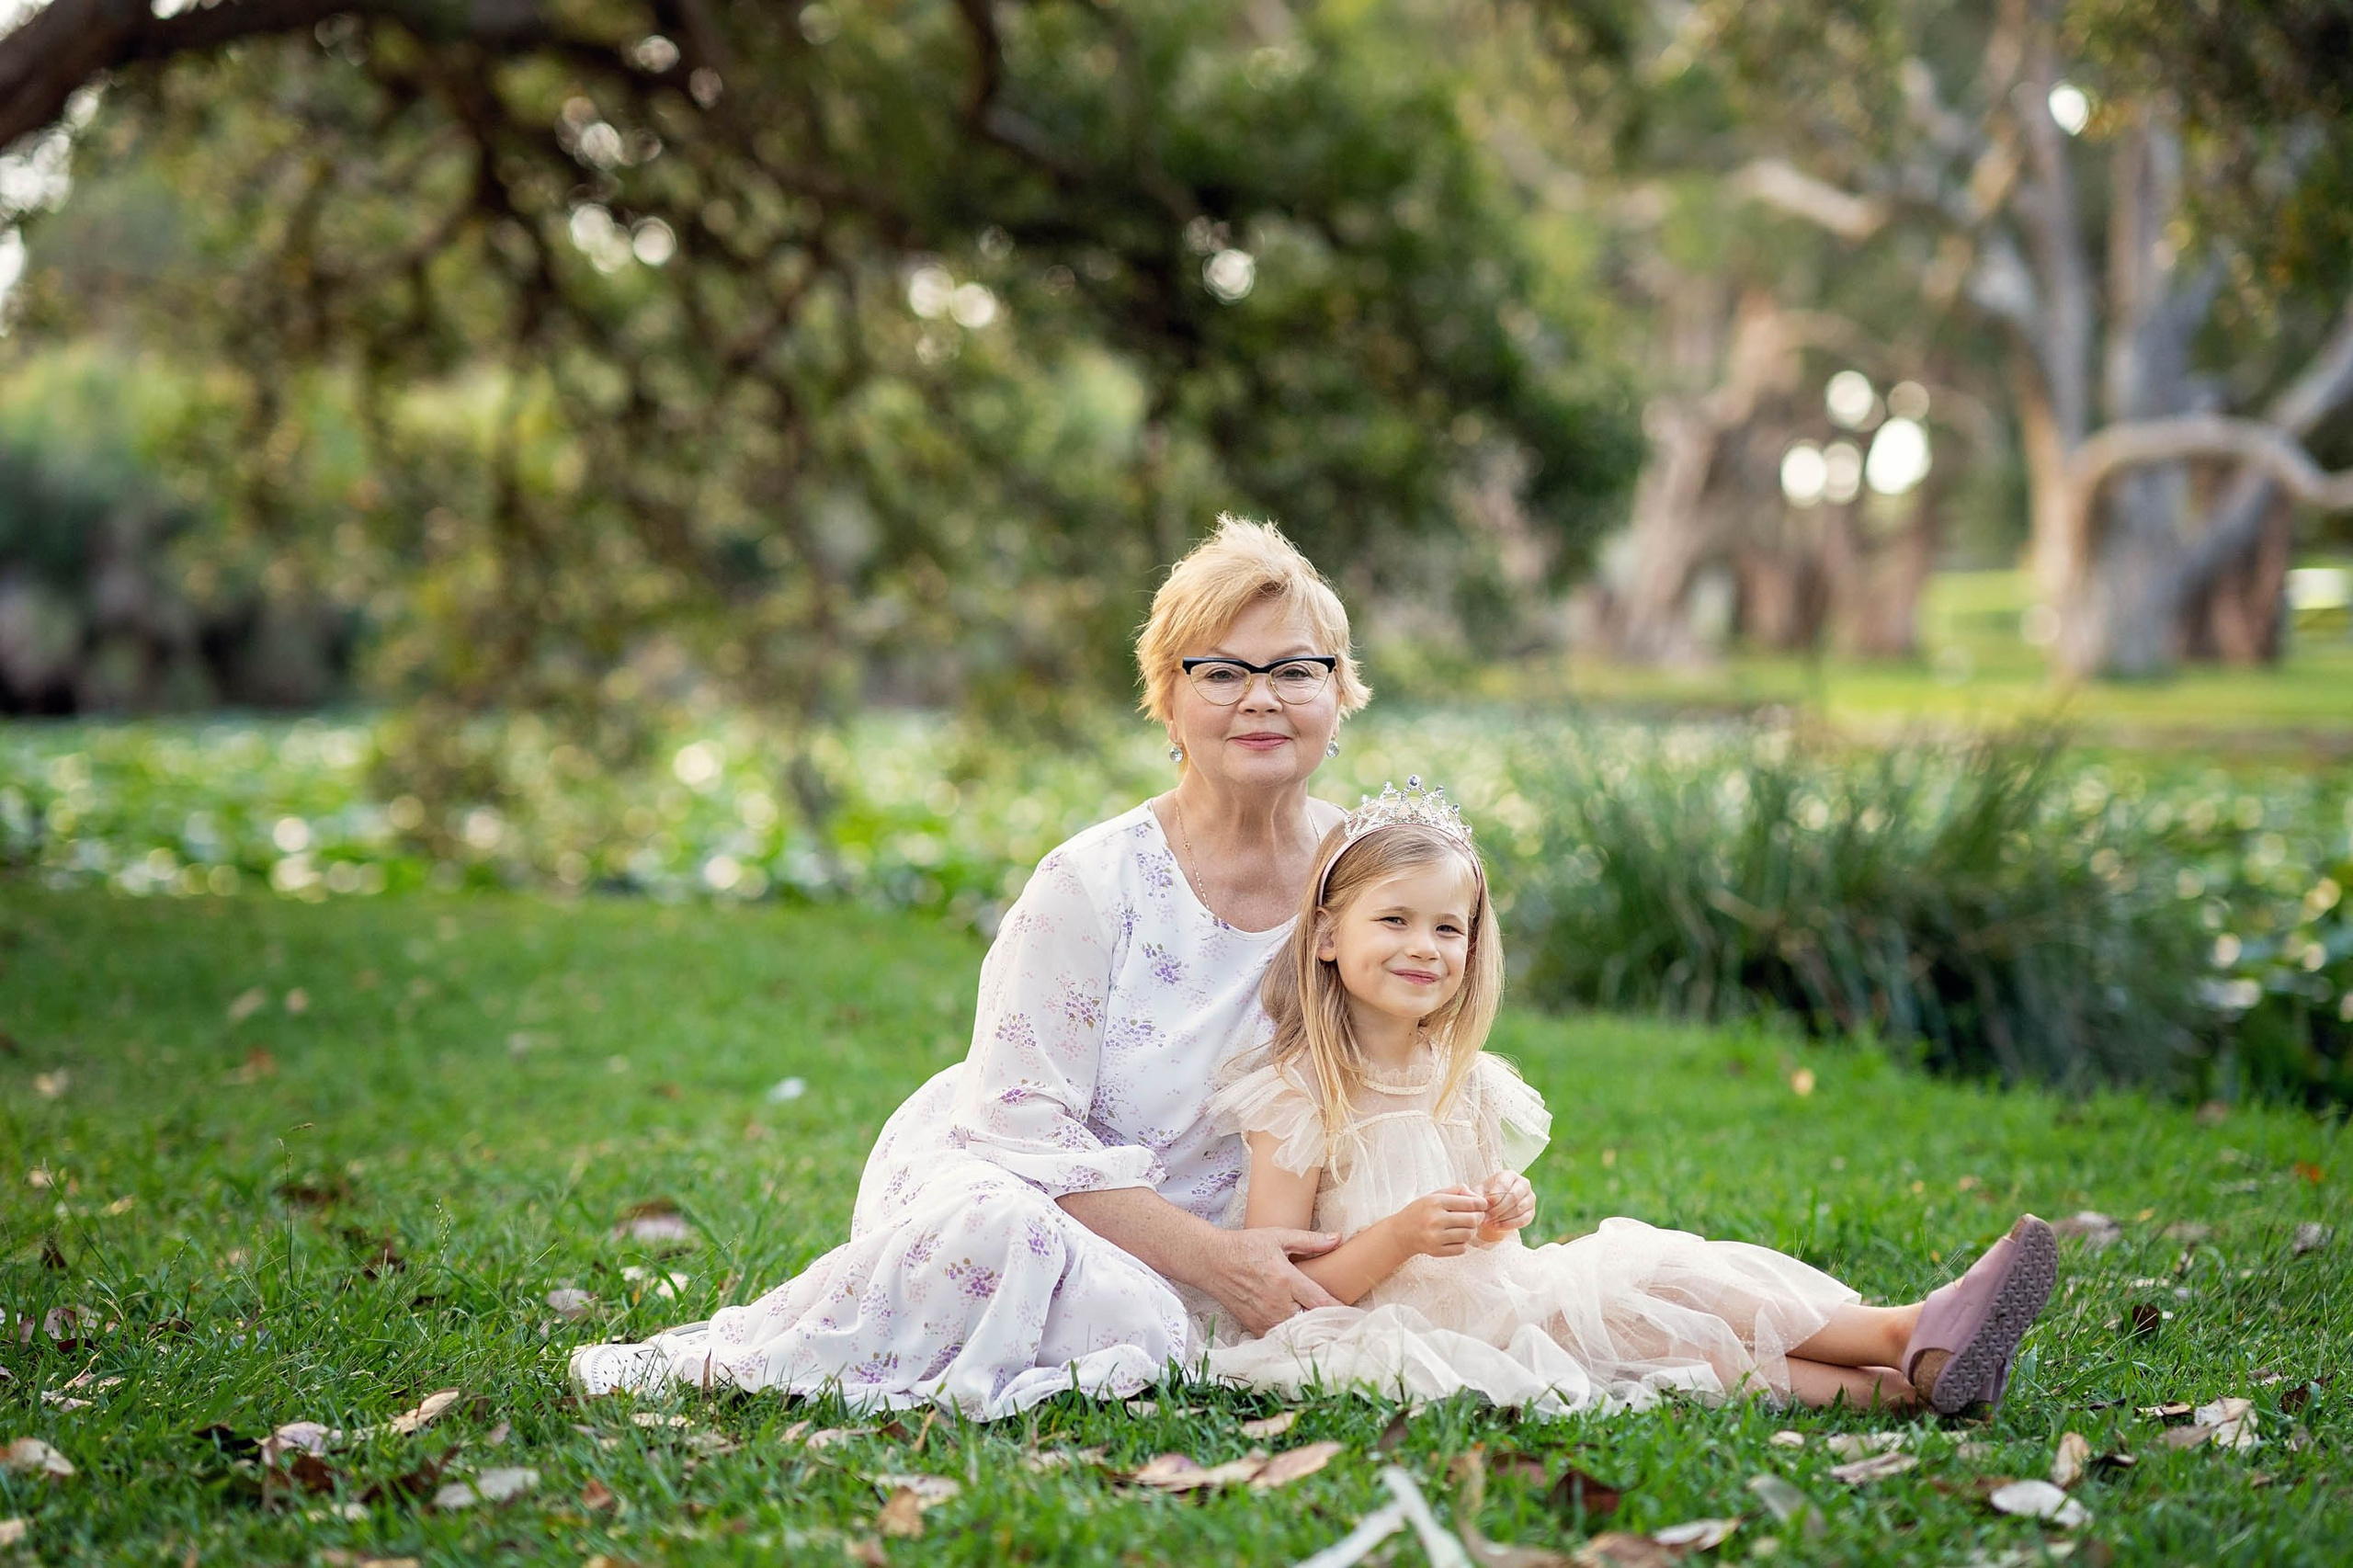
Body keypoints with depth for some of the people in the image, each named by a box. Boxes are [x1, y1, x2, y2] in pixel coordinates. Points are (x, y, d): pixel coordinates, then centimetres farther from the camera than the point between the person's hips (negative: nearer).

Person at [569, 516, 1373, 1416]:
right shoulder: (1088, 886, -17)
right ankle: (723, 1356, -13)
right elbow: (1027, 1130, -17)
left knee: (1137, 1336, -33)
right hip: (974, 1168, -3)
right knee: (999, 1227, -41)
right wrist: (1211, 1256, -23)